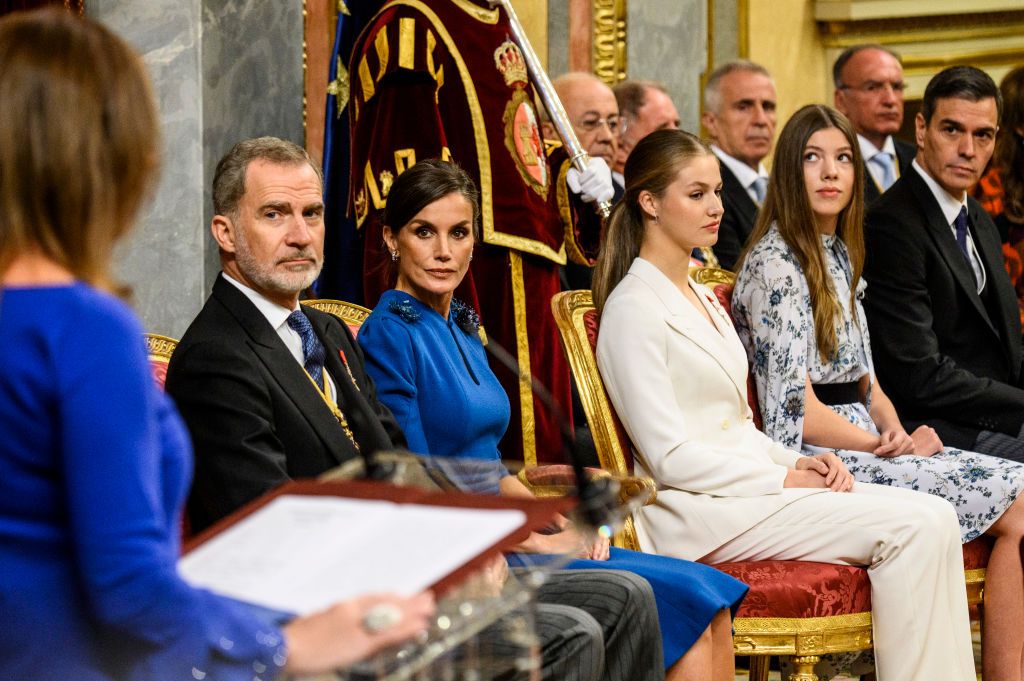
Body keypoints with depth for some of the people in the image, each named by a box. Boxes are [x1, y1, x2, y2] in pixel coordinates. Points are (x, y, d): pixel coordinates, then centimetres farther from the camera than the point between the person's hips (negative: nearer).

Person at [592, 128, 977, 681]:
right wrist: (786, 479, -12)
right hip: (699, 511, -9)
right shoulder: (634, 309, -8)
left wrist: (800, 462, 3)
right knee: (916, 527, -21)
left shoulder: (702, 298, 21)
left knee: (934, 517, -12)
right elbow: (669, 458, -14)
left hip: (747, 483, 9)